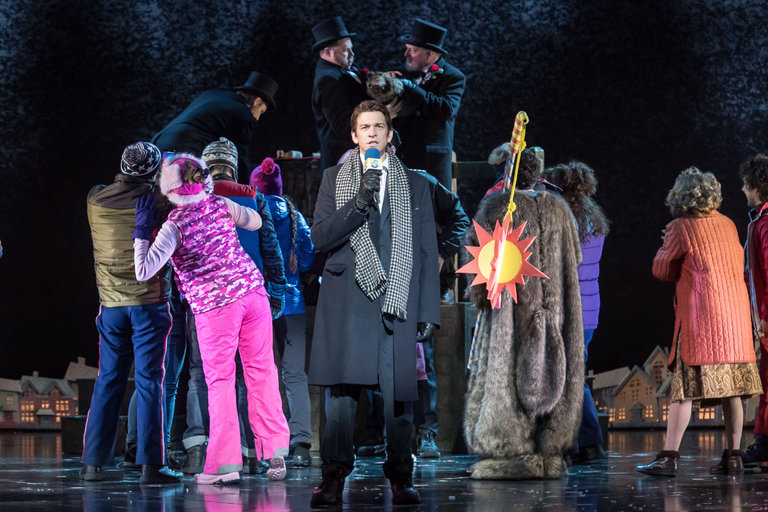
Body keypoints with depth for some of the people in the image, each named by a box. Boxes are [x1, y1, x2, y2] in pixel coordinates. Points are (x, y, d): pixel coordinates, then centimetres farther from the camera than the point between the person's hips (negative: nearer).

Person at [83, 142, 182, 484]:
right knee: (149, 381, -3)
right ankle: (150, 465, -6)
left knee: (107, 381, 9)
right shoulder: (155, 199, -8)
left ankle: (92, 462, 9)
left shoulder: (95, 199, 2)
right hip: (149, 300, -4)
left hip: (111, 303, 4)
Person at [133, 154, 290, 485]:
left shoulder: (174, 227, -13)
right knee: (261, 371, 8)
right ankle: (276, 453, 7)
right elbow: (255, 222, 20)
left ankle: (226, 463, 3)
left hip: (215, 306, -4)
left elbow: (144, 272, -19)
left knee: (220, 381, 4)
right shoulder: (220, 205, 1)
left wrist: (141, 231, -10)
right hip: (252, 291, 4)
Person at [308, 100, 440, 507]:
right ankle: (333, 480, -1)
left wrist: (428, 312, 6)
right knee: (341, 392, -5)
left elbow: (427, 251, 13)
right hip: (347, 302, -1)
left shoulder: (414, 184, 15)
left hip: (397, 304, 1)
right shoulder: (334, 179, 13)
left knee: (398, 394, -2)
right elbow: (320, 237, 1)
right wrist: (360, 201, -12)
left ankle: (400, 479, 6)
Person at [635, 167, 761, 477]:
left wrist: (667, 245, 22)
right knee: (732, 390, 7)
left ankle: (669, 457, -9)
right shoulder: (728, 225, 11)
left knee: (685, 388, -7)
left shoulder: (681, 228, -5)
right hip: (735, 317, 6)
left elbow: (662, 270, 3)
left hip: (699, 318, -5)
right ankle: (733, 457, 8)